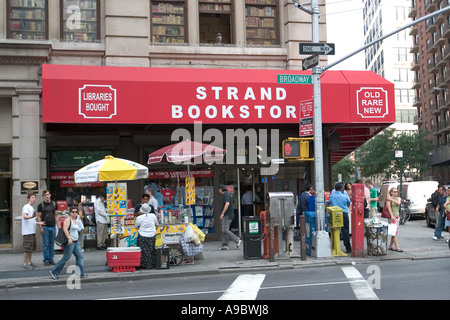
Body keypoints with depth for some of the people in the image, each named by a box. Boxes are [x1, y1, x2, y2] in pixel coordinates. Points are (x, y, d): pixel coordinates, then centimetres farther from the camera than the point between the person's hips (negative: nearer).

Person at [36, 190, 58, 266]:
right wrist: (40, 227, -9)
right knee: (45, 244, -1)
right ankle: (46, 260, 7)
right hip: (45, 227, -3)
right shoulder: (41, 205, 0)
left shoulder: (54, 204, 9)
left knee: (52, 244, 8)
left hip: (53, 226, 3)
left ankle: (51, 259, 15)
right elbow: (39, 217, -1)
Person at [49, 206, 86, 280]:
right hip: (70, 242, -9)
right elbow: (65, 229, -23)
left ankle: (80, 273, 8)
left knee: (79, 257, 4)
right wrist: (69, 238, -30)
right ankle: (53, 272, 4)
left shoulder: (76, 221, 17)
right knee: (66, 258, -6)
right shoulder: (68, 220, -9)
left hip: (76, 242, 9)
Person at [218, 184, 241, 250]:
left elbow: (227, 204, -25)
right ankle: (225, 245, 6)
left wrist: (222, 213, -26)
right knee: (224, 230, 8)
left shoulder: (226, 194, -13)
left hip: (227, 215, -11)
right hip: (227, 215, 11)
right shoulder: (229, 194, 20)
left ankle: (237, 240, -11)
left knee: (225, 230, -13)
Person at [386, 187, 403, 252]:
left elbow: (398, 203, -9)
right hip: (392, 217, -7)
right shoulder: (388, 198, -6)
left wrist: (391, 199, -16)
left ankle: (390, 246, 16)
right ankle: (397, 247, -9)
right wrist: (392, 215, -23)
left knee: (394, 232, 8)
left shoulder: (398, 198, 12)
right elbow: (389, 207, -14)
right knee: (394, 232, -9)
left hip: (397, 216, 7)